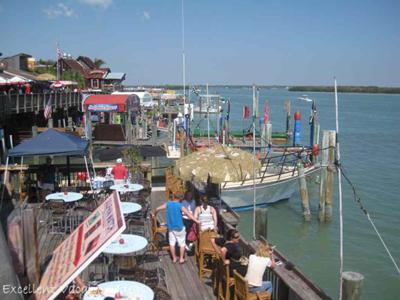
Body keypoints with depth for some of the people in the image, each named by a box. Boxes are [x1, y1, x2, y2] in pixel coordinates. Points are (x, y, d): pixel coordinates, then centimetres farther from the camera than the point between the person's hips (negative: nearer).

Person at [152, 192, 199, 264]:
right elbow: (188, 214, -22)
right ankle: (181, 259, 14)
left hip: (170, 227, 4)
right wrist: (196, 221, -22)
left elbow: (157, 209, 1)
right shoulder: (180, 206, -14)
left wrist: (154, 215, 20)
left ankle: (174, 258, 22)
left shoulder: (168, 204, -3)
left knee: (172, 243, 14)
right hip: (179, 227, -4)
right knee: (182, 243, 11)